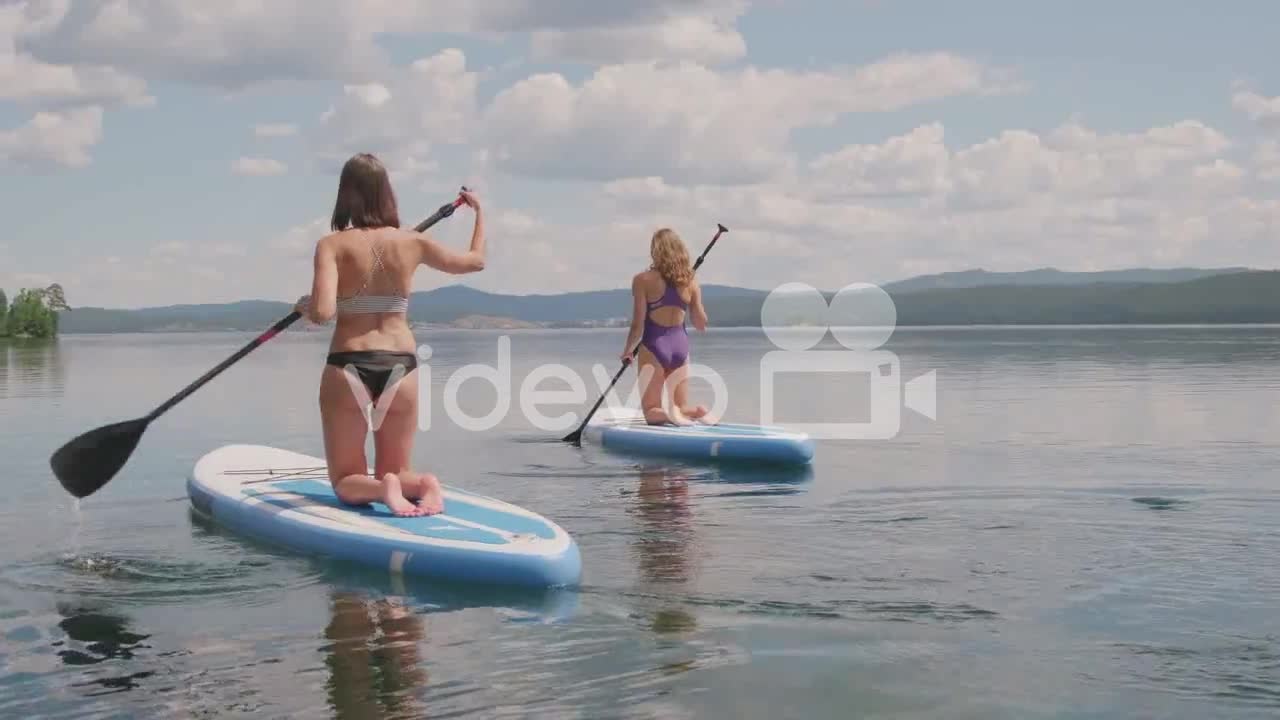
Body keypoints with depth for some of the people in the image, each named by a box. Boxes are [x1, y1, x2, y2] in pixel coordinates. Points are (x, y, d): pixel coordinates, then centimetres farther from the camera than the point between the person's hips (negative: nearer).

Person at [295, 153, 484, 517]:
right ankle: (421, 484, -17)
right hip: (401, 367, 2)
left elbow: (322, 312, -21)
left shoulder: (332, 245, -9)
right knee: (396, 472, 18)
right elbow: (476, 261, 16)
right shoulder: (412, 242, 0)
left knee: (346, 481, 13)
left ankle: (383, 488, -22)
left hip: (347, 367, -2)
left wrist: (305, 305, 2)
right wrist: (479, 212, 32)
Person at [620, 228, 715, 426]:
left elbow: (638, 325, -11)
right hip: (680, 345, 3)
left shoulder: (643, 280, -10)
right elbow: (701, 325, 6)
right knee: (682, 407, 15)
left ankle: (670, 415, -26)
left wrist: (627, 351, 7)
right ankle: (699, 412, -18)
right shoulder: (690, 282, 0)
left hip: (654, 345, -3)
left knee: (651, 412, 8)